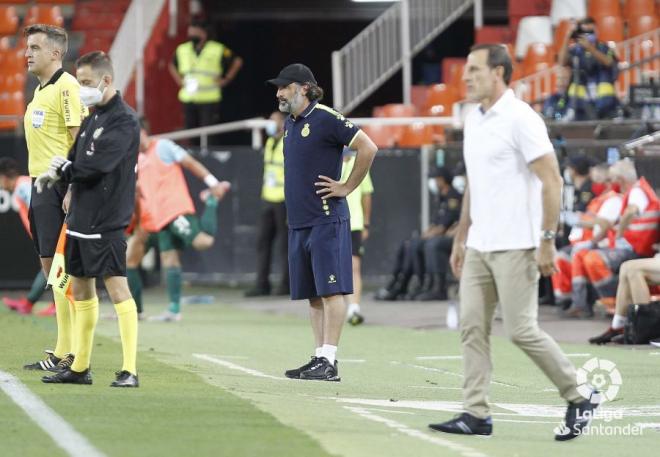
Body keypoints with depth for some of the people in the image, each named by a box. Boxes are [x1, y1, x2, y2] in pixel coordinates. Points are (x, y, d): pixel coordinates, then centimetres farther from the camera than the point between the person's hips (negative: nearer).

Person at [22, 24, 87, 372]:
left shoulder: (66, 88, -11)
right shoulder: (40, 91, 18)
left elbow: (80, 141, -17)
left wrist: (72, 190, -22)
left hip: (59, 185, -10)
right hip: (40, 186, 10)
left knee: (60, 267, -10)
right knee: (51, 268, 9)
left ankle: (67, 352, -8)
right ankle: (64, 348, 13)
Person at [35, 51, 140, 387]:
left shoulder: (124, 120, -12)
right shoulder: (92, 119, 16)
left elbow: (96, 164, -22)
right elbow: (74, 161, 14)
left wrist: (62, 170, -6)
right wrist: (56, 175, -8)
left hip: (106, 221, -9)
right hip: (80, 217, 9)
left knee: (116, 287, -12)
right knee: (81, 288, 13)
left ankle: (129, 370, -13)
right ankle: (80, 368, 22)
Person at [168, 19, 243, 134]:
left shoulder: (217, 50, -2)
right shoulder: (182, 49, 11)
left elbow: (237, 61, 4)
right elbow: (172, 65, 29)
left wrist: (226, 79, 0)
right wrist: (179, 80, 15)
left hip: (209, 99, -4)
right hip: (188, 98, 4)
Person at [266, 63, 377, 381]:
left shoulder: (325, 119, -10)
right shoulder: (290, 123, 16)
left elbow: (368, 148, -15)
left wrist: (347, 187, -10)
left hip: (326, 220, -9)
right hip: (298, 221, 9)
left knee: (330, 290, -8)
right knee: (313, 294, 10)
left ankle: (329, 361, -11)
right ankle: (320, 357, 13)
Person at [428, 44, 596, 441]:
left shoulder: (520, 119, -12)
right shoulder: (474, 121, 13)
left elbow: (552, 181, -15)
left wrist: (547, 240, -19)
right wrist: (461, 237, 21)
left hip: (514, 247, -8)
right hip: (478, 246, 8)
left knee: (522, 330, -8)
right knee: (473, 327, 2)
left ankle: (579, 401, 6)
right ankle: (477, 414, 4)